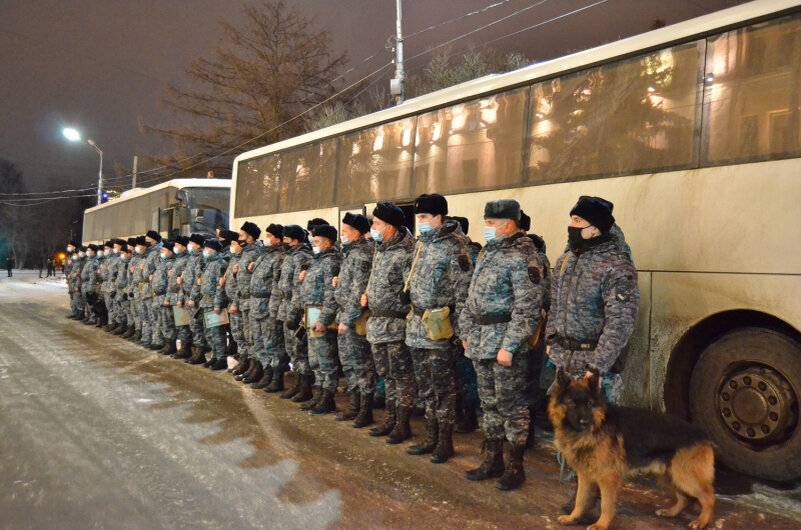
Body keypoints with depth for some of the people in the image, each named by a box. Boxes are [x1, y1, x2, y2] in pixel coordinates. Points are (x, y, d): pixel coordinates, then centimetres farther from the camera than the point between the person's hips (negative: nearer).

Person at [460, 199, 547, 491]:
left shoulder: (522, 258, -14)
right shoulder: (487, 253, 14)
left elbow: (527, 308, -19)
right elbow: (472, 299, 19)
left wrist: (510, 346, -21)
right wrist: (466, 333, 15)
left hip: (505, 342, -8)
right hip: (480, 341, 9)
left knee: (511, 404, 1)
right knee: (489, 402, 15)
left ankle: (516, 466, 15)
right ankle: (493, 460, 27)